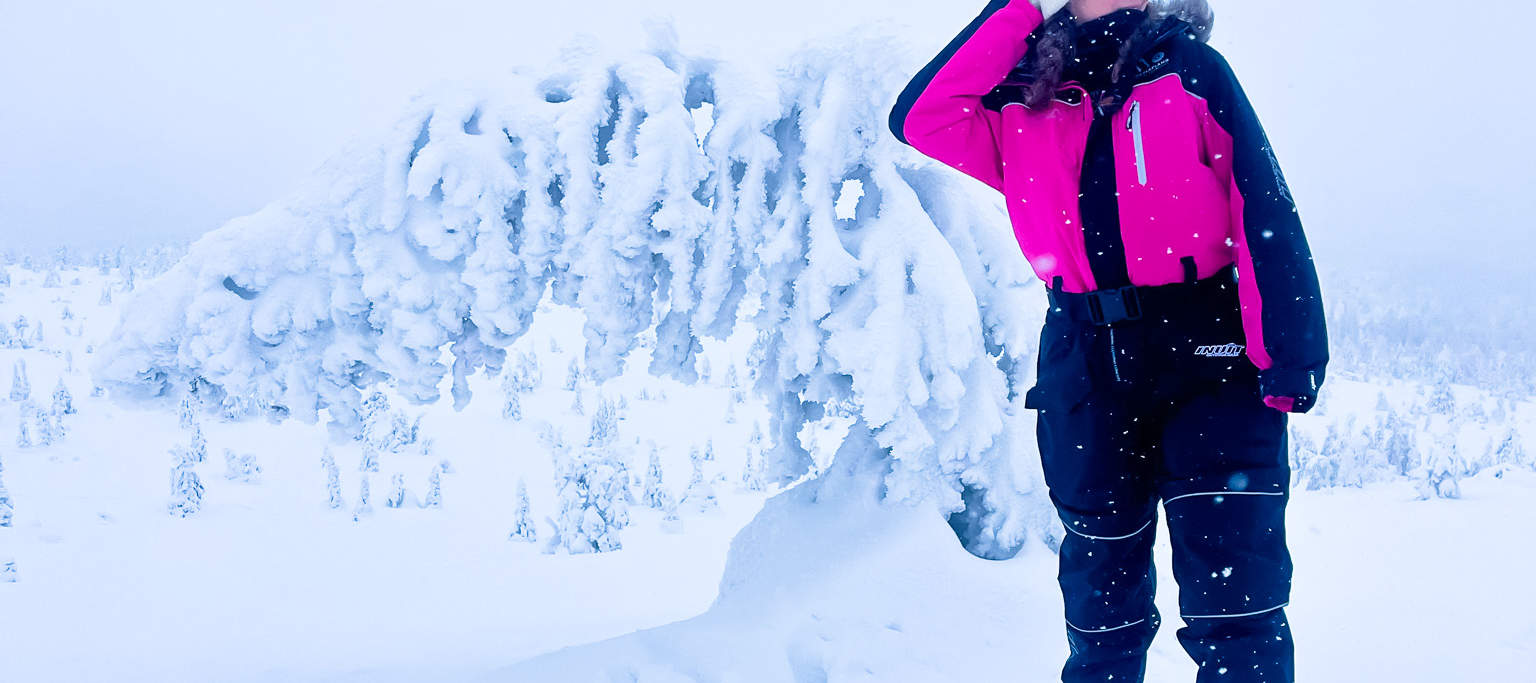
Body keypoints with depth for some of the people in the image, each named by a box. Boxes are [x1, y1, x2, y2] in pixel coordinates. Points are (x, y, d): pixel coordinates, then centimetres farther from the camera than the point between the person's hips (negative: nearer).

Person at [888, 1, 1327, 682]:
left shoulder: (1188, 68, 5)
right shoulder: (1020, 102, 11)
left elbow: (1263, 207, -3)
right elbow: (921, 120, -7)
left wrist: (1288, 356, -13)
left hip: (1207, 354, -2)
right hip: (1085, 368, 3)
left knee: (1233, 596, -8)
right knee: (1102, 588, 11)